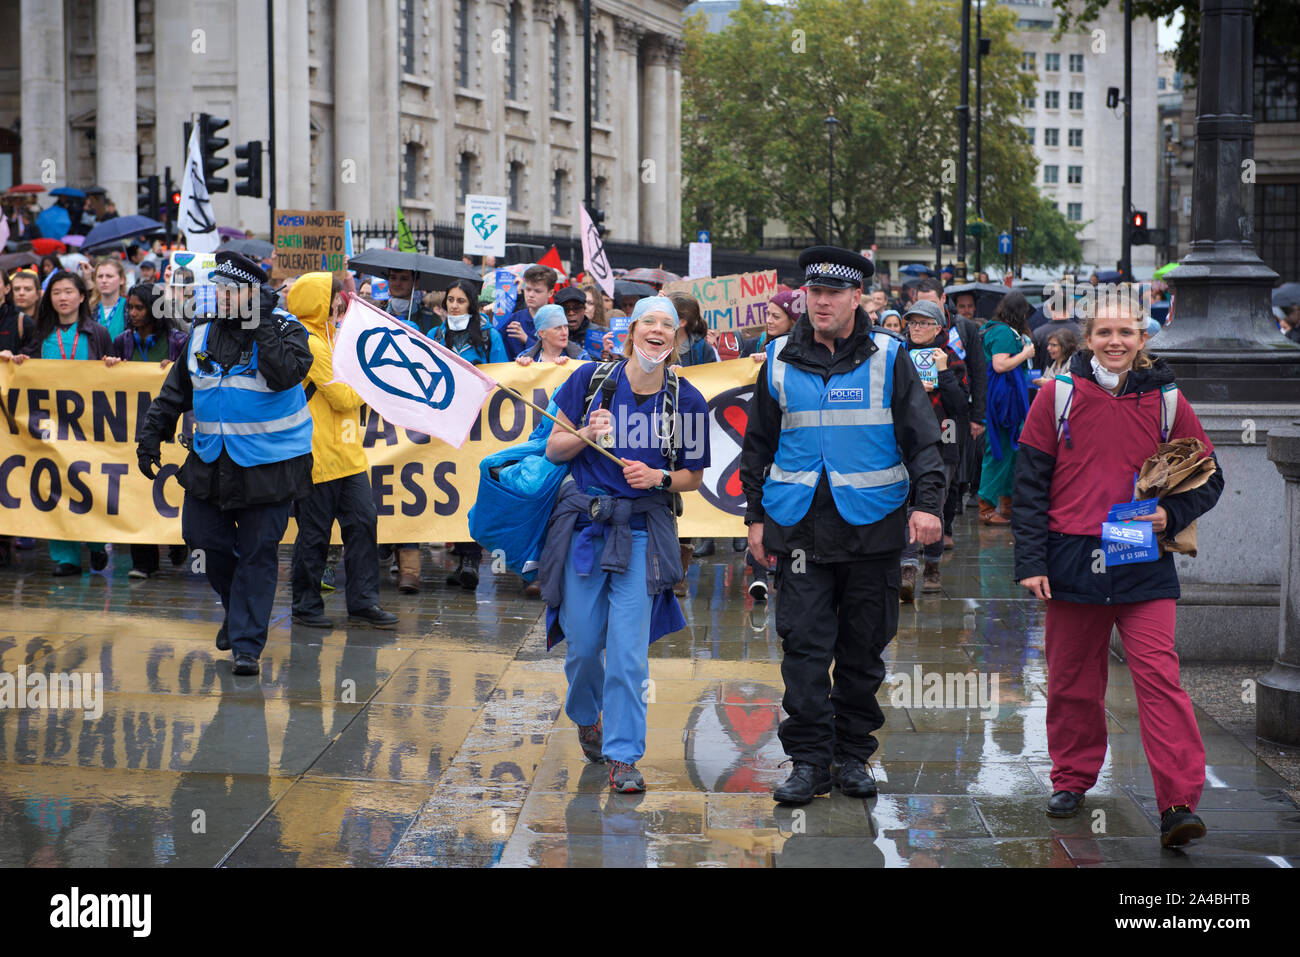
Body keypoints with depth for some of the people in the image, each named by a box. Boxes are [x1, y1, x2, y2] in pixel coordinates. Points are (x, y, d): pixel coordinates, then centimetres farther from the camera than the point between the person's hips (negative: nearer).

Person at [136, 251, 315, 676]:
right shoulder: (203, 332, 6)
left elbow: (285, 374, -29)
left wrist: (262, 324, -26)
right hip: (211, 460, 5)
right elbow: (177, 389, 16)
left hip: (268, 465, -5)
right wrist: (151, 434, 11)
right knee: (202, 536, 6)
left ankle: (247, 644, 3)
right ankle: (236, 607, 32)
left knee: (257, 552, -3)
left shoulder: (285, 330, -9)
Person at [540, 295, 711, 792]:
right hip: (583, 523, 1)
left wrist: (658, 476, -12)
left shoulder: (687, 400, -2)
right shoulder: (591, 379, -1)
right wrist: (588, 434, -16)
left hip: (642, 532, -1)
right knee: (582, 643, 7)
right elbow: (553, 449, 4)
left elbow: (693, 477, 8)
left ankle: (622, 755, 3)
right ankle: (586, 716, 38)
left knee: (629, 650, -7)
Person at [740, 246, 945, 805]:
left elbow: (921, 437, 0)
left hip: (871, 525, -1)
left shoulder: (887, 358, 1)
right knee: (804, 646, -5)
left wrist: (928, 503, -14)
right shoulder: (781, 360, 7)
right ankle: (809, 760, 1)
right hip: (799, 523, 1)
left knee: (863, 648, 6)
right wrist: (755, 516, 12)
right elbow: (758, 444, 15)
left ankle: (853, 755, 18)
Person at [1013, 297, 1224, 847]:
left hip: (1143, 567, -1)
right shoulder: (1059, 396, 1)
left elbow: (1209, 477, 12)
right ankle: (1072, 779, 29)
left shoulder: (1166, 402, 3)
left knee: (1159, 676, -10)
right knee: (1073, 679, 11)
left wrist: (1172, 514, -8)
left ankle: (1180, 804, -12)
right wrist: (1030, 560, -4)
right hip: (1072, 560, 1)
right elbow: (1030, 482, 3)